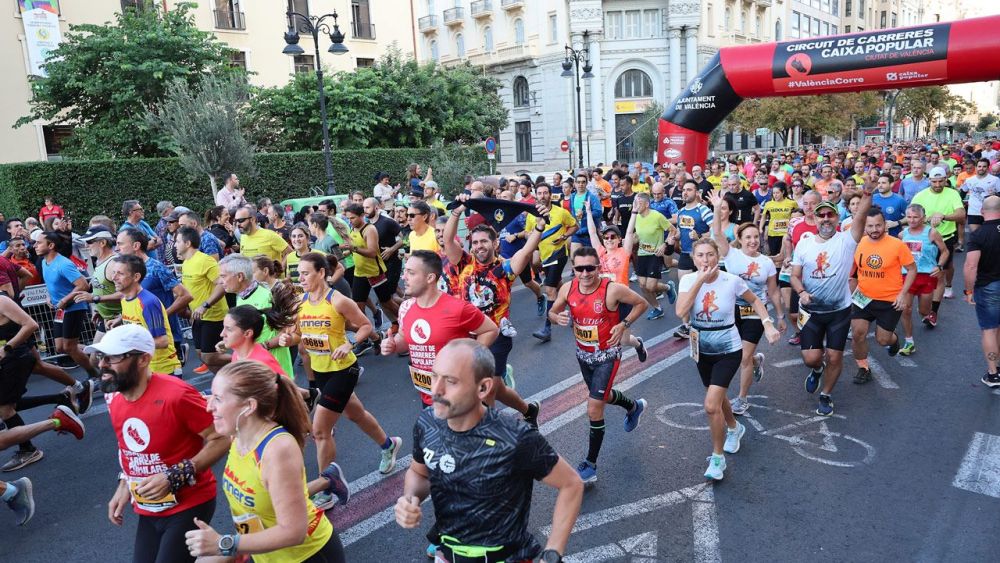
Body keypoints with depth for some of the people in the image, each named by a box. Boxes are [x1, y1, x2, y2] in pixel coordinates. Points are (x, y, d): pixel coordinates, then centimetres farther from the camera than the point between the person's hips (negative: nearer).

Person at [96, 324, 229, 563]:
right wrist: (124, 486, 6)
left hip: (189, 506, -7)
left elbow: (221, 440, -20)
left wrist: (174, 478, -25)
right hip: (148, 511, 7)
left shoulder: (177, 394, -24)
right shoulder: (114, 399, -1)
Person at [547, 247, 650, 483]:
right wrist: (558, 317, -21)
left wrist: (623, 325, -19)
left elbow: (641, 304, -9)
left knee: (594, 408, -10)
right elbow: (553, 311, 3)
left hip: (607, 355, -6)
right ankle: (634, 407, 60)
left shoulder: (613, 290, -24)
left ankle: (590, 464, 6)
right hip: (583, 354, 6)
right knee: (602, 396, 28)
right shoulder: (568, 289, -12)